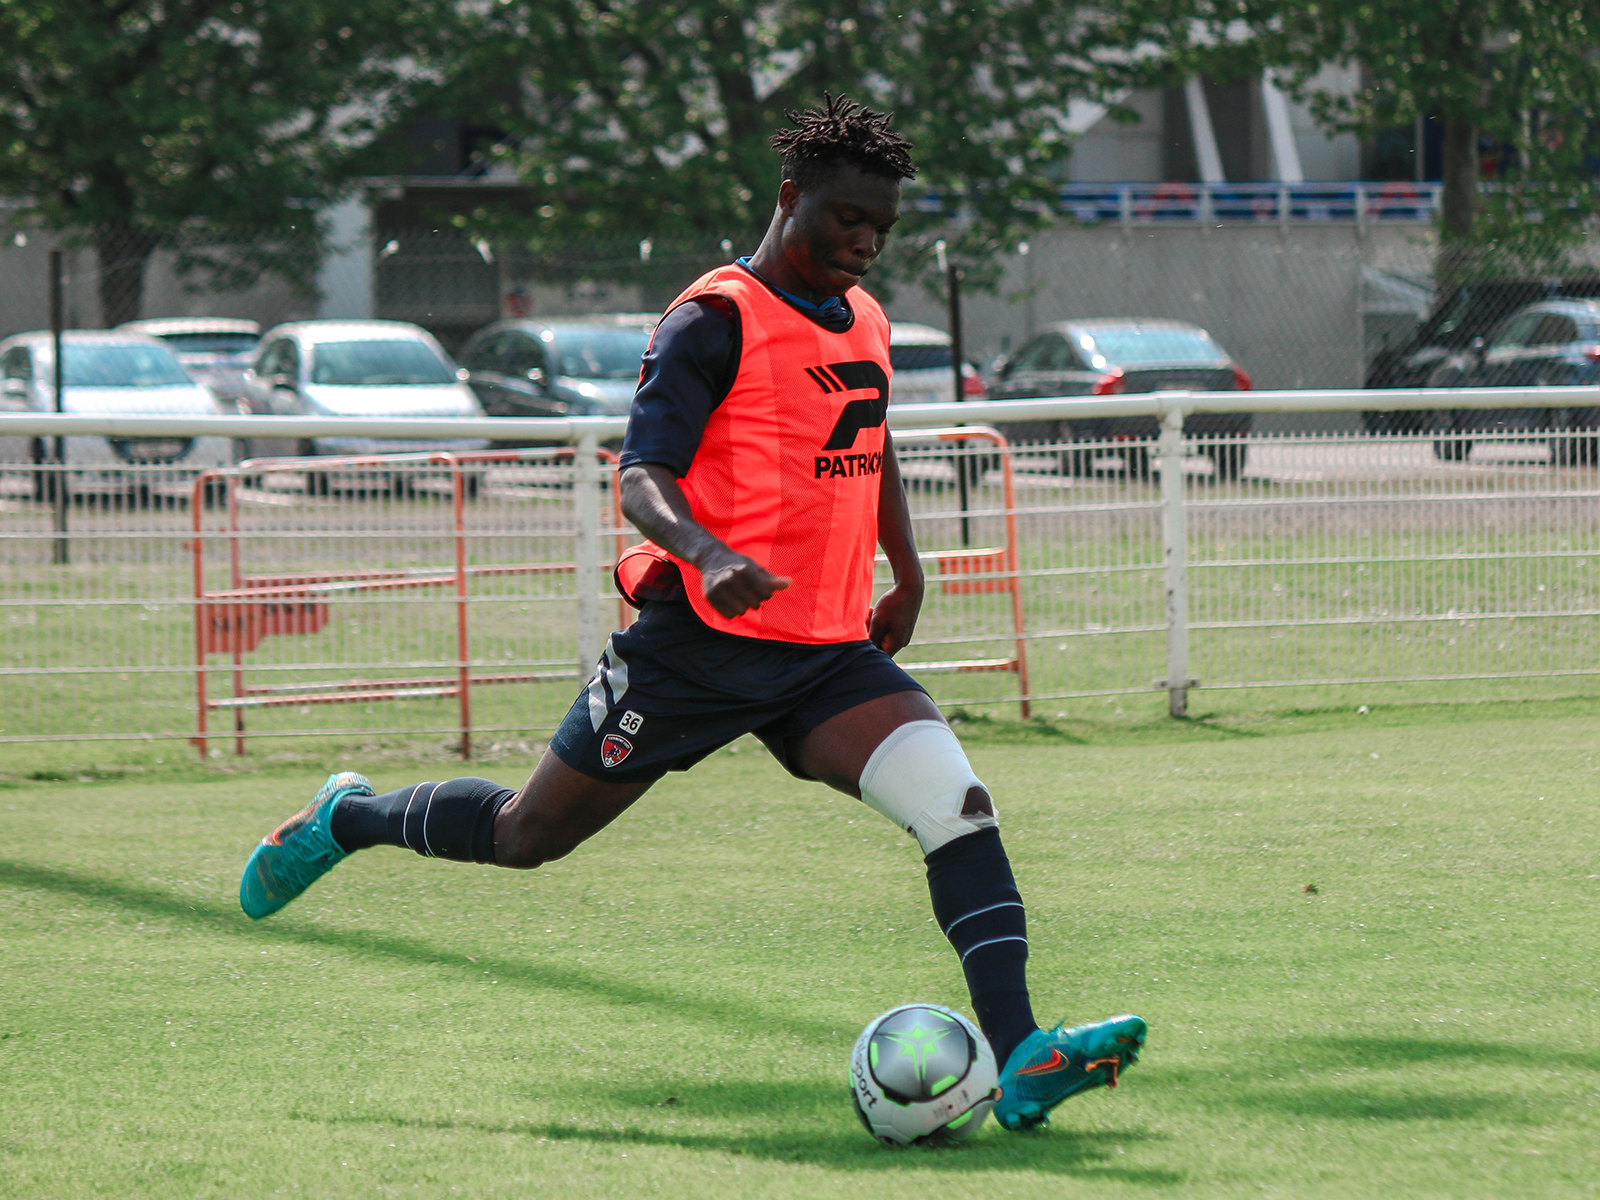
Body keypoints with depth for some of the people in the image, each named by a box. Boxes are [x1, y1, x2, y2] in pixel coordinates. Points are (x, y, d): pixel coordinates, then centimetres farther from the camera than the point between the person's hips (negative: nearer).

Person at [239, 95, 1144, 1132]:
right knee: (529, 837, 8)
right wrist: (710, 554, -37)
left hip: (830, 653, 6)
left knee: (959, 804, -18)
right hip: (698, 644, -6)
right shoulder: (718, 321, -12)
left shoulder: (866, 322, 13)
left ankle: (1019, 1059, -26)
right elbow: (642, 477, -19)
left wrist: (907, 574, 27)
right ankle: (346, 820, 37)